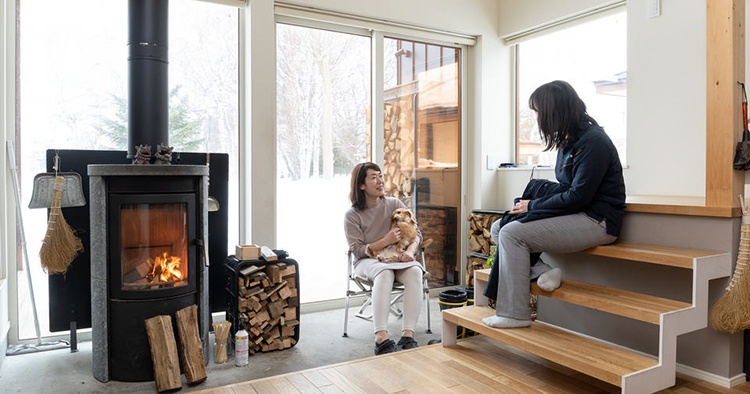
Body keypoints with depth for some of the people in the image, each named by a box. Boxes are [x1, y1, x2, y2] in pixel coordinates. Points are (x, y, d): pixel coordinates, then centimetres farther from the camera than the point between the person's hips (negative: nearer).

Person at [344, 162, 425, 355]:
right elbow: (358, 251, -8)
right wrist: (386, 241, -21)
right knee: (384, 272, -38)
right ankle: (381, 338, -46)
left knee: (415, 272, -32)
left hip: (397, 259, 3)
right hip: (367, 262, -3)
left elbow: (416, 233, 6)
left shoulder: (395, 204, 6)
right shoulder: (352, 215, -2)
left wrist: (410, 250, -16)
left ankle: (408, 335, -38)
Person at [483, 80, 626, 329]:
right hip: (575, 214, 10)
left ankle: (514, 314, -13)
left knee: (512, 233, -20)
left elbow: (578, 196, -21)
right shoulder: (569, 139, 12)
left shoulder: (592, 141, -16)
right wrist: (531, 204, -3)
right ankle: (540, 271, -9)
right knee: (498, 229, 3)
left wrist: (532, 206, -12)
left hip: (596, 222, -9)